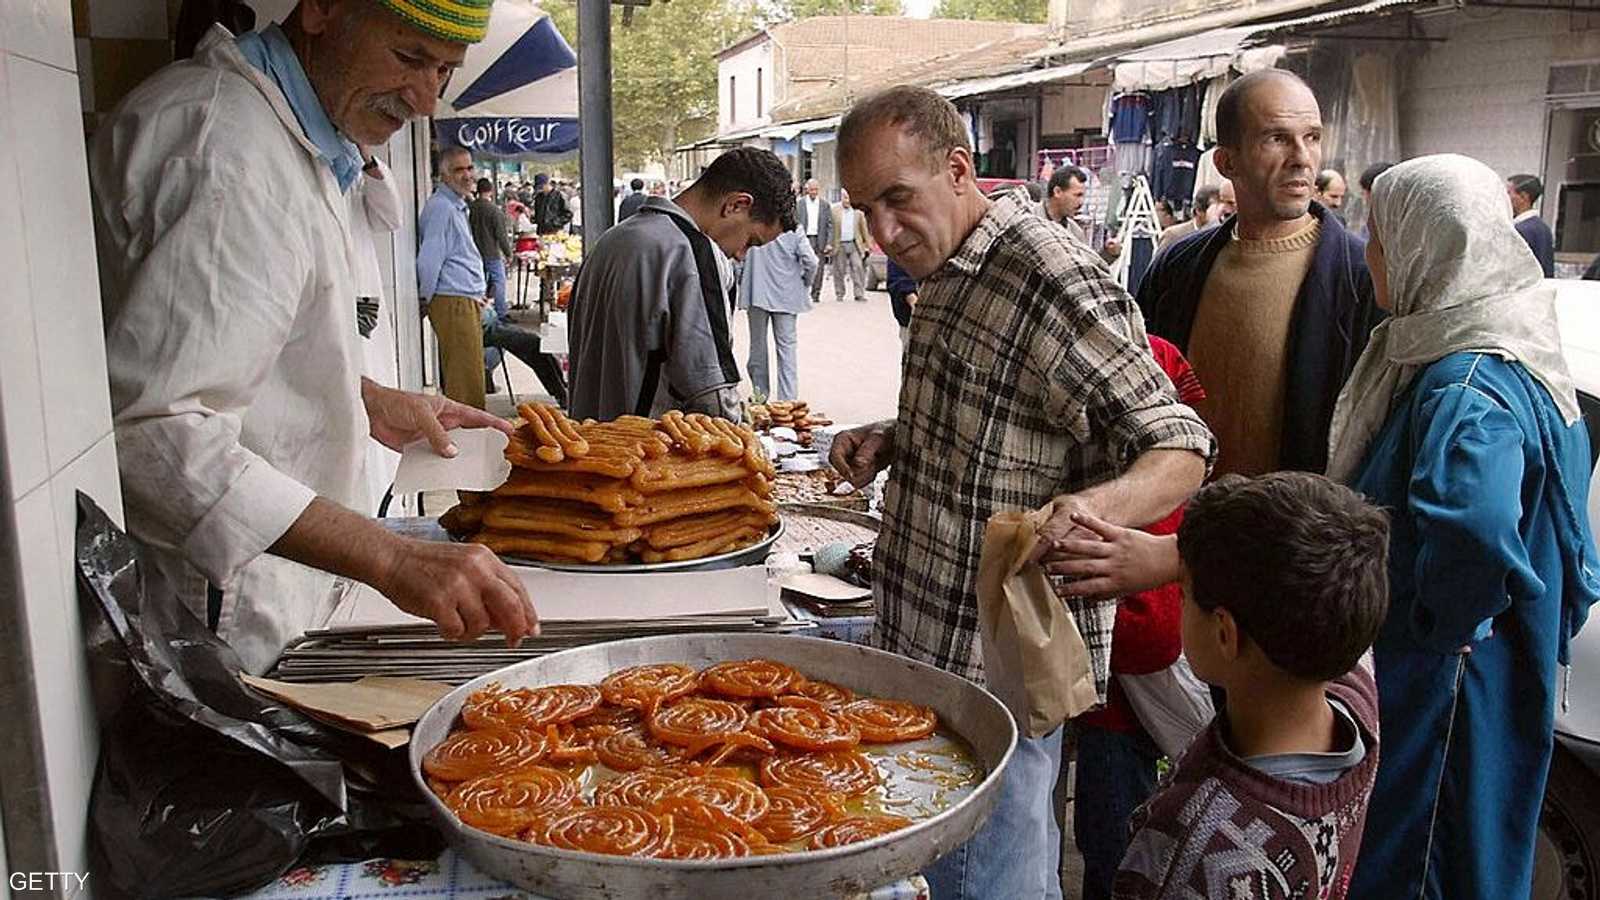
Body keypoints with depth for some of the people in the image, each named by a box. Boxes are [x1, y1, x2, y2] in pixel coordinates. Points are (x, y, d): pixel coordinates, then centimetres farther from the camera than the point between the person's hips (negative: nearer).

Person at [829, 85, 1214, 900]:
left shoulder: (1054, 278, -20)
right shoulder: (947, 275, 10)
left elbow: (1179, 447, -17)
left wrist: (1100, 505, -37)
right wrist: (893, 442, 6)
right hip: (916, 645, 9)